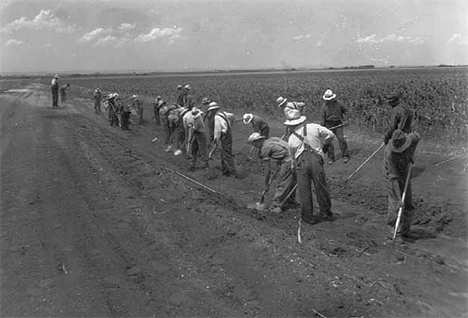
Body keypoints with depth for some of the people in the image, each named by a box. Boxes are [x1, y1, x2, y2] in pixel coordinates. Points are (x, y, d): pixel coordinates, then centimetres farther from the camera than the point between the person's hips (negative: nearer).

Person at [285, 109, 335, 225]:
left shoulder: (291, 138, 14)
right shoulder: (314, 127, 9)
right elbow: (330, 135, 10)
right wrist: (321, 144, 26)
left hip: (301, 163, 0)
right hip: (316, 159, 0)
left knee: (304, 191, 9)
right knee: (321, 188, 11)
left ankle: (308, 217, 15)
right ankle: (326, 214, 23)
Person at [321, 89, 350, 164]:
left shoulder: (338, 104, 0)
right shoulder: (324, 106, -2)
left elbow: (344, 111, 17)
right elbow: (323, 118, 0)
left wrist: (343, 120, 10)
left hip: (338, 124, 0)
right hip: (329, 125, 0)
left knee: (341, 139, -8)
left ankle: (345, 156, 2)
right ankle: (331, 158, 10)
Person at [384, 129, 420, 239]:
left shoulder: (410, 139, -23)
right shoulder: (390, 154, -36)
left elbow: (417, 136, 6)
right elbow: (393, 178, -34)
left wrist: (412, 153, -4)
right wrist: (398, 198, -33)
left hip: (405, 174, 5)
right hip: (393, 177, -5)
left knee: (408, 204, 5)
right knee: (395, 203, -5)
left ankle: (405, 230, 19)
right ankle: (391, 224, 24)